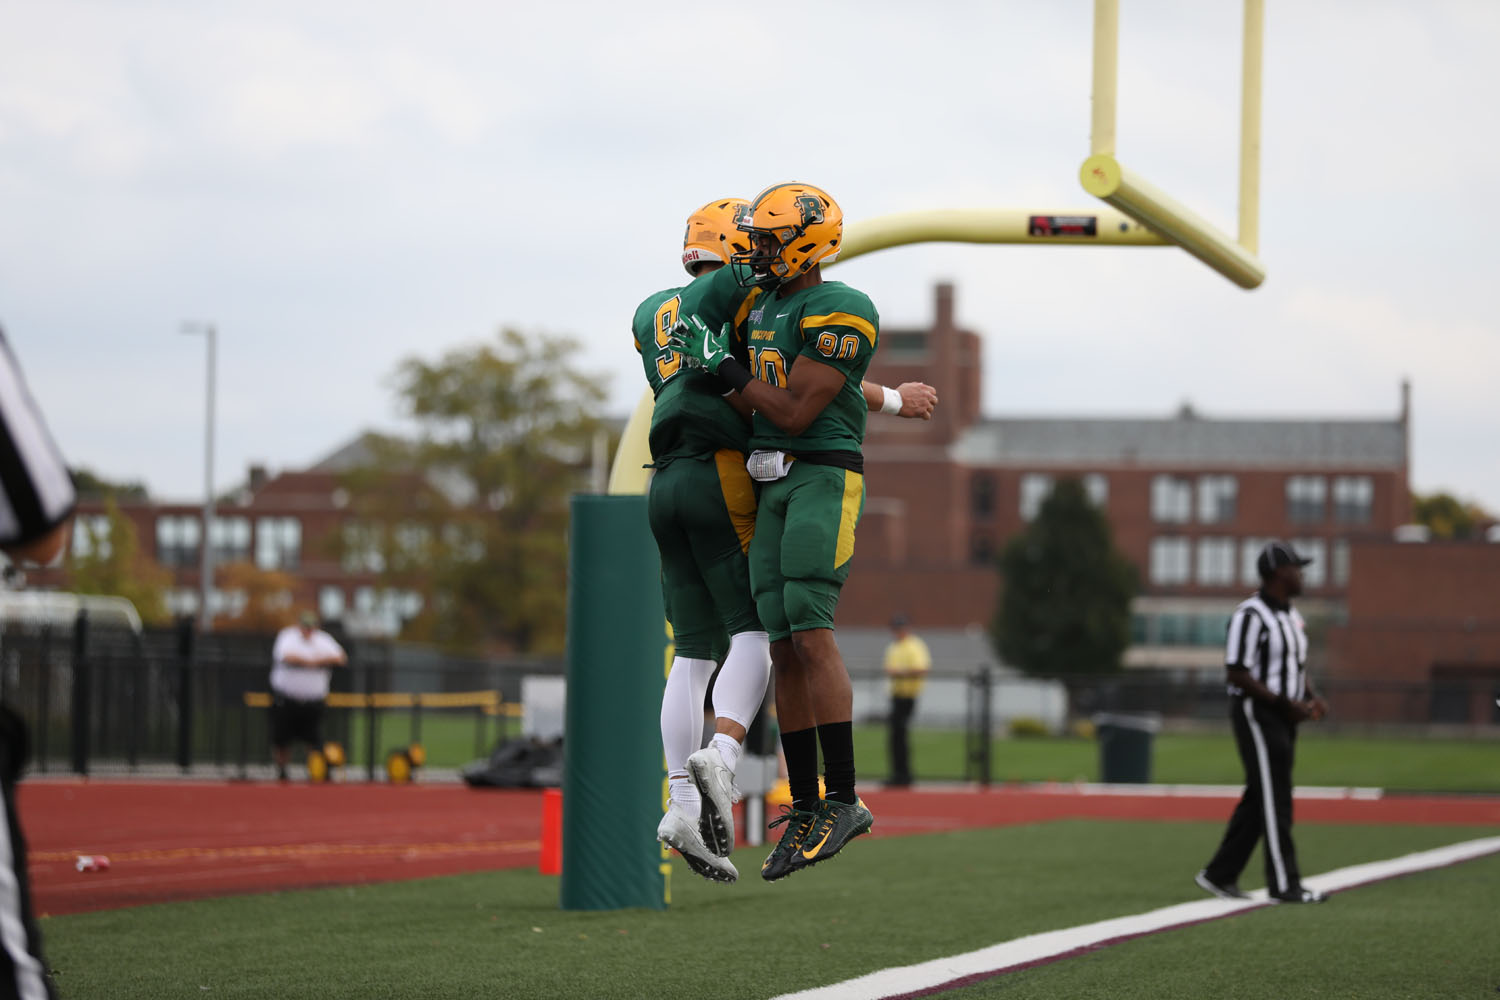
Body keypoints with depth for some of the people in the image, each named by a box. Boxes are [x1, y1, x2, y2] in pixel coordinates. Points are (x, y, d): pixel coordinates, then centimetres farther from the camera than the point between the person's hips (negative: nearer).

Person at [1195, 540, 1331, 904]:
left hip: (1282, 716, 9)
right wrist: (1286, 703, -21)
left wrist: (1312, 697, 4)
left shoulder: (1291, 615, 15)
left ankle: (1220, 875, 17)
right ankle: (1284, 884, -7)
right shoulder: (1251, 615, -15)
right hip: (1256, 713, -9)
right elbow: (1238, 674, -18)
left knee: (1259, 798, 11)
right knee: (1274, 797, -9)